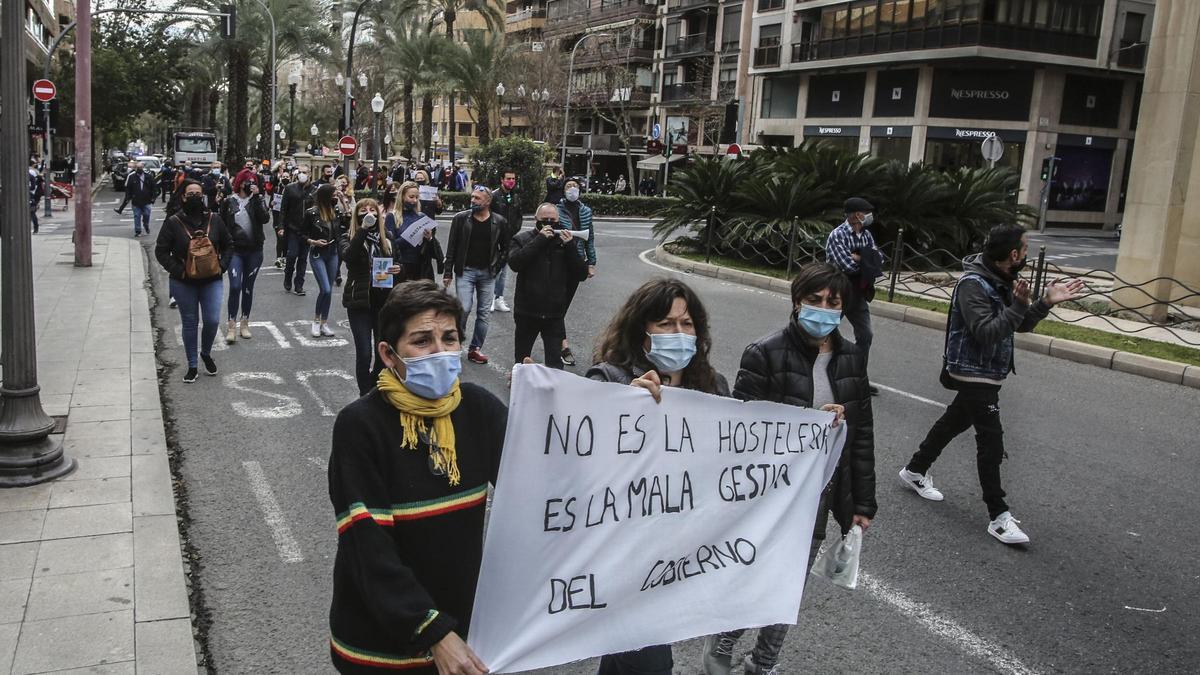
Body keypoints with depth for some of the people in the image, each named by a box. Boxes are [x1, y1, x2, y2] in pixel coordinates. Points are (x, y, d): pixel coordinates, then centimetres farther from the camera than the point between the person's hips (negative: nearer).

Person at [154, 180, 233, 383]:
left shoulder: (214, 220, 1)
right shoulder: (173, 223, -6)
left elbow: (228, 245, 12)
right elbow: (161, 252, -4)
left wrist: (222, 266, -2)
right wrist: (178, 271, -14)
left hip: (211, 281, 1)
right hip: (184, 283, -1)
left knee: (212, 321, -4)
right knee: (190, 323, 7)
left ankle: (206, 353, 26)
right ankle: (192, 366, 19)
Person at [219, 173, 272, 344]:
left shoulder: (256, 200, 3)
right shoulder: (228, 201, 1)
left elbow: (265, 218, -15)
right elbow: (220, 224, 8)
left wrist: (257, 196, -18)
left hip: (254, 251, 2)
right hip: (235, 250, -2)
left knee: (248, 288, 10)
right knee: (235, 287, -13)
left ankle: (245, 323, 22)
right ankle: (231, 326, -6)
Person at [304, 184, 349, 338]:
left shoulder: (335, 211, 1)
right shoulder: (311, 213, -10)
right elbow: (302, 234, -2)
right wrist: (313, 242, -19)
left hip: (333, 254, 5)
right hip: (318, 254, -5)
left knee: (329, 290, 8)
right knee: (325, 289, -14)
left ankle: (324, 323, 18)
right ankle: (316, 319, 8)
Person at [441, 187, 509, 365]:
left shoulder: (499, 222, 0)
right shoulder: (461, 218, -2)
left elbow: (507, 247, 11)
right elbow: (452, 247, 1)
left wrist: (497, 266, 2)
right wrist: (448, 272, -3)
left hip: (487, 273, 2)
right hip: (466, 270, -2)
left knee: (484, 313, 5)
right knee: (464, 309, -12)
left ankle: (475, 349, 15)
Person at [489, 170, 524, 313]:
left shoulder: (516, 198, 10)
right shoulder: (494, 196, -8)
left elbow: (519, 217, 19)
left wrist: (516, 230, 4)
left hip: (509, 239, 6)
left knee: (504, 271, 11)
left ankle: (499, 299, 18)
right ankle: (491, 299, 2)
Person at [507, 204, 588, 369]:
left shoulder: (564, 241, 6)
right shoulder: (522, 239, 0)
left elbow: (582, 274, -1)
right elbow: (515, 262, -21)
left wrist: (569, 246, -13)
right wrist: (539, 239, -20)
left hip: (554, 314, 1)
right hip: (527, 312, -1)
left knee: (555, 364, 2)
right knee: (521, 360, 16)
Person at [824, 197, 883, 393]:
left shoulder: (866, 235, 6)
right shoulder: (837, 235, -18)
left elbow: (879, 259, -3)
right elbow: (847, 265, -27)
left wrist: (859, 258, -18)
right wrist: (866, 260, -9)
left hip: (857, 292, 7)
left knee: (865, 334, 8)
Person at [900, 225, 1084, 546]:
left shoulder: (1003, 281, 6)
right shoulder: (973, 284, -22)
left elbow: (1021, 326, 9)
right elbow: (985, 332, -28)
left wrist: (1045, 302, -6)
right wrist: (1018, 305, -32)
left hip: (986, 373, 10)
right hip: (974, 373, -10)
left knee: (954, 422, 21)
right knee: (991, 442, -8)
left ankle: (915, 471, 37)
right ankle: (999, 517, -4)